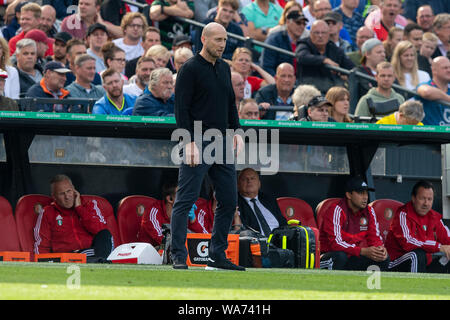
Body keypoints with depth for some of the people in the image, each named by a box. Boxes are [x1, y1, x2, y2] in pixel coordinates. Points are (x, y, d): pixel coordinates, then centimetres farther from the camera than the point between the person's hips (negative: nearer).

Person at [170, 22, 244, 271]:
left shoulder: (224, 68, 16)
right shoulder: (190, 69, -7)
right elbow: (181, 108, -12)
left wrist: (236, 131, 11)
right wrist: (190, 142, -19)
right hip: (198, 143, -8)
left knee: (228, 201, 7)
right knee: (185, 200, -7)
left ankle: (217, 256, 14)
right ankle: (178, 256, -7)